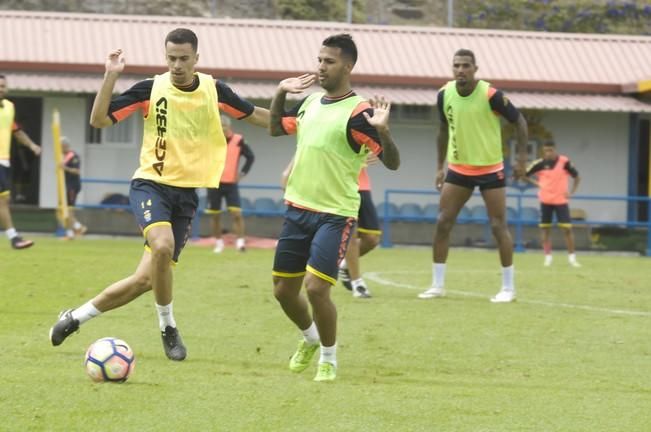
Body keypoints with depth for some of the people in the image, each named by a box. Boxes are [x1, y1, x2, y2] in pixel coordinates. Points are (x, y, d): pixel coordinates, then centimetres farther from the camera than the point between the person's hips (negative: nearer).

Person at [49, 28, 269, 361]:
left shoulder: (213, 90, 1)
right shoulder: (151, 89, -6)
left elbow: (254, 115, 15)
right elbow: (99, 119, -8)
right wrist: (110, 76, -18)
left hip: (186, 194, 3)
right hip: (151, 184, -3)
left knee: (146, 278, -2)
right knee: (162, 246, -33)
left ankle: (75, 318, 18)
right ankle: (168, 328, -11)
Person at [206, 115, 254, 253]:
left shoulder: (238, 141, -5)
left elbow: (250, 156, 7)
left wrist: (242, 173, 1)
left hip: (231, 184, -1)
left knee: (236, 213, -12)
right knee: (215, 215, 8)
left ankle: (240, 241, -9)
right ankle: (218, 242, 21)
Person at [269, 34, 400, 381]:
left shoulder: (357, 112, -14)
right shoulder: (311, 102, 8)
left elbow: (392, 162, -18)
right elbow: (275, 128, 26)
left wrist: (382, 130, -36)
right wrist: (280, 93, 11)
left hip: (334, 215, -7)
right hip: (297, 209, 7)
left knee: (316, 288, -15)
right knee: (283, 290, 12)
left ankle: (329, 359, 8)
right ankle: (310, 338, 41)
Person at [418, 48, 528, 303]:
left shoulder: (491, 95, -18)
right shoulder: (445, 94, -4)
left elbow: (519, 121, -7)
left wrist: (522, 158, -12)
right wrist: (440, 166, 11)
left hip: (490, 169, -4)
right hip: (458, 168, 4)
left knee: (498, 226, -4)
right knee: (443, 222, -2)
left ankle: (508, 287, 6)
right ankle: (437, 285, 6)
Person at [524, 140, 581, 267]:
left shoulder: (564, 162, -7)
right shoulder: (539, 164, -5)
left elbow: (576, 177, 5)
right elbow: (525, 175, 6)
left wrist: (571, 192, -4)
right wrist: (537, 184, -4)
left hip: (561, 200, -1)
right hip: (545, 200, 1)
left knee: (567, 229, -6)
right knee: (545, 229, 2)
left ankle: (572, 257, 1)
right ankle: (548, 257, 10)